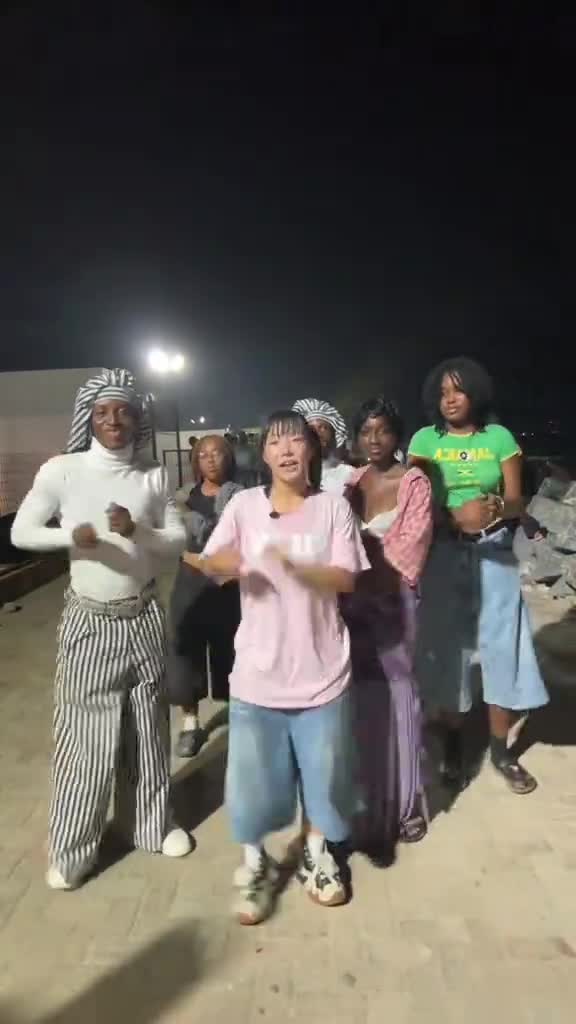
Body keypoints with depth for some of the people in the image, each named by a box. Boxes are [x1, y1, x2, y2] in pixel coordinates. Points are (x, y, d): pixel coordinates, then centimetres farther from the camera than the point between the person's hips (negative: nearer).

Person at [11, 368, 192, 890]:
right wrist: (71, 535, -21)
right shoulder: (62, 469, -8)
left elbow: (179, 539, 0)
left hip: (144, 616, 3)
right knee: (85, 731, 4)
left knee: (149, 725, 15)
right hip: (90, 621, -2)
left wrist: (137, 531, -20)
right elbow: (21, 532, -3)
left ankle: (153, 823, 36)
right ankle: (72, 849, 25)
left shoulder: (153, 475, -1)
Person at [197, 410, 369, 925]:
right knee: (254, 772, 10)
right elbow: (209, 563, -6)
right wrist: (225, 562, -30)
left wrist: (294, 564, -26)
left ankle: (318, 855, 42)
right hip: (259, 669, 0)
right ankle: (255, 864, 36)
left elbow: (346, 578, -9)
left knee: (323, 769, 15)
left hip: (321, 668, 0)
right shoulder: (244, 505, -2)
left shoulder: (333, 507, -4)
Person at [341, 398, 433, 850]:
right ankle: (367, 803, 29)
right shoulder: (351, 482, 9)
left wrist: (373, 591, -13)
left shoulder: (414, 482, -4)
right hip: (353, 600, 4)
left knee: (397, 695, 5)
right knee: (363, 697, 10)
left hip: (393, 601, -4)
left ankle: (402, 805, 22)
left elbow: (411, 547, -10)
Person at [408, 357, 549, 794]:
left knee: (501, 646, 3)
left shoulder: (499, 437, 3)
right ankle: (453, 745, 24)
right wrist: (456, 517, -24)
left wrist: (495, 507, -23)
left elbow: (517, 502, 0)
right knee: (447, 648, 6)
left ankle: (501, 749, 21)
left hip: (494, 553, 1)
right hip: (444, 556, -1)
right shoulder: (424, 439, 1)